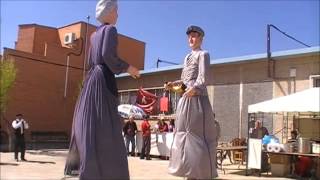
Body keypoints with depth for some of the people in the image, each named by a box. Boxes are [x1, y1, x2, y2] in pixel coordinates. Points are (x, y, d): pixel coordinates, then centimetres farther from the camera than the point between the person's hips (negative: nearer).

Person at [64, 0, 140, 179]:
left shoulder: (94, 35, 22)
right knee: (104, 130, -12)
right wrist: (127, 68, -5)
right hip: (103, 80, -9)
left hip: (92, 79, 9)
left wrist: (121, 68, 30)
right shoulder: (110, 29, -3)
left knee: (89, 127, 12)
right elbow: (107, 55, -18)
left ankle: (79, 165, 16)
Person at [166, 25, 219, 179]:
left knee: (197, 134, -11)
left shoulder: (203, 54, 0)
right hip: (185, 99, 9)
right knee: (184, 133, 8)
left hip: (196, 98, -9)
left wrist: (194, 88, -29)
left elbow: (204, 77, -13)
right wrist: (173, 84, 10)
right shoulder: (187, 57, 24)